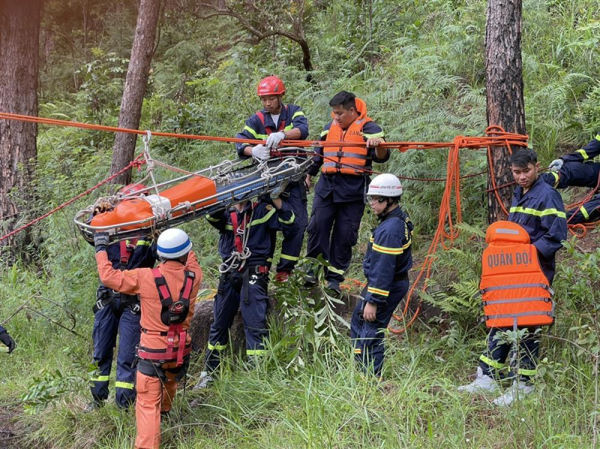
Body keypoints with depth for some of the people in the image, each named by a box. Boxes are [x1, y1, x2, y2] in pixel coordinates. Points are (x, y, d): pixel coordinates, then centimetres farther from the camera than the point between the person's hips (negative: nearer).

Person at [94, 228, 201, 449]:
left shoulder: (146, 278, -17)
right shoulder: (193, 277, -7)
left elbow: (108, 276, -11)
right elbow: (190, 261, 18)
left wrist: (101, 248, 2)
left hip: (152, 351, -4)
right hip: (180, 351, 4)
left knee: (148, 403, -1)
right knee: (170, 381, 34)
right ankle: (165, 410, 60)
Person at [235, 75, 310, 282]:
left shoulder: (294, 112, 2)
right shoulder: (257, 120, 2)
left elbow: (302, 130, -19)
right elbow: (240, 144, -11)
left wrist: (282, 135, -41)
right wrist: (253, 150, -36)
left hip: (293, 179, 0)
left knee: (298, 222, -7)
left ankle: (285, 269, 1)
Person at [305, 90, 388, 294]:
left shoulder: (368, 128, -2)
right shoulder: (330, 126, 14)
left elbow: (381, 156, -12)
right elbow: (319, 152, 28)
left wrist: (378, 146, -34)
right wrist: (309, 173, 33)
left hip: (353, 191, -4)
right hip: (327, 186, 4)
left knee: (345, 234, -1)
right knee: (317, 227, -4)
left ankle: (334, 277, 7)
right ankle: (312, 271, 6)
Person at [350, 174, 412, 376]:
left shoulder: (390, 230, -26)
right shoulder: (401, 219, 6)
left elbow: (384, 269, -27)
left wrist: (373, 301, -23)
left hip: (386, 286, -11)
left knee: (370, 334, -6)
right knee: (358, 322, 24)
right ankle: (362, 368, 33)